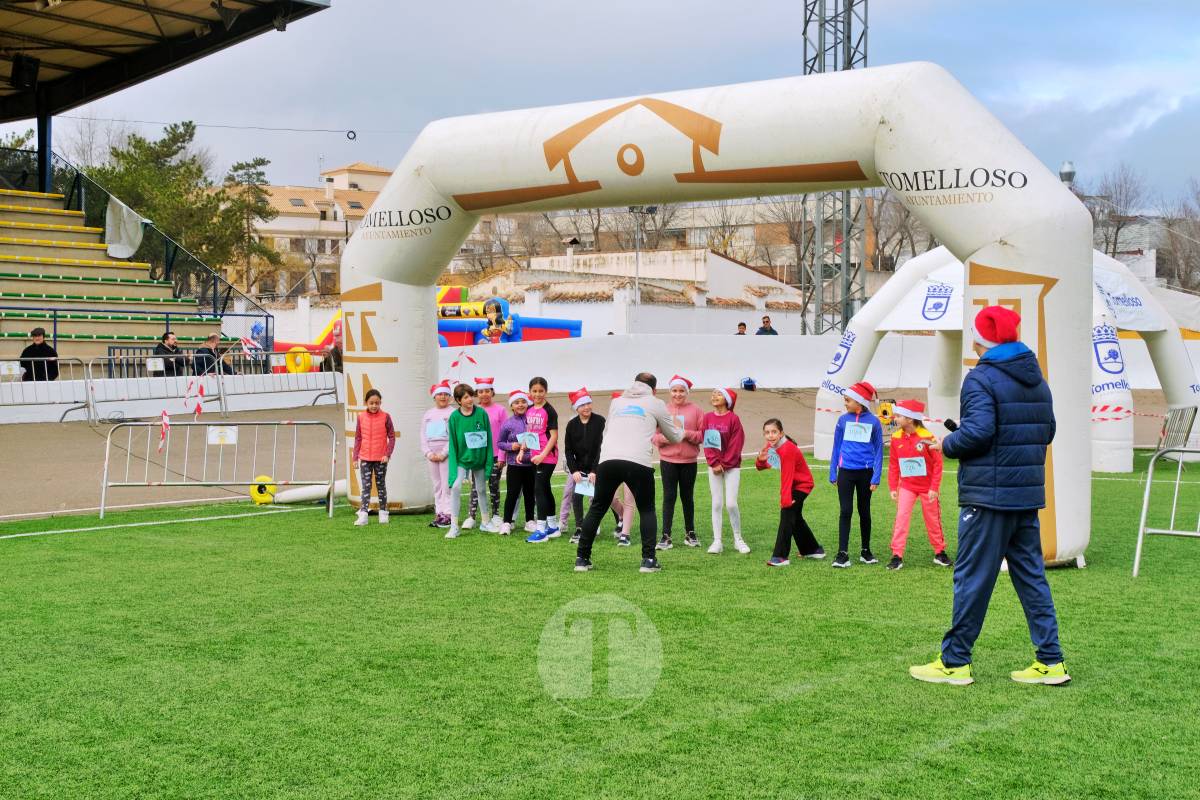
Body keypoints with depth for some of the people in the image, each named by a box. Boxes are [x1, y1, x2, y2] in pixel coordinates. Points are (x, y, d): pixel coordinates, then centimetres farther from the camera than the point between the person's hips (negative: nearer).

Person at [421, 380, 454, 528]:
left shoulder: (453, 413, -2)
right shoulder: (428, 414, 15)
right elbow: (423, 435, 11)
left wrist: (443, 454, -15)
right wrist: (428, 453, -3)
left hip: (447, 453, -5)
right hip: (432, 455, 5)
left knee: (447, 484, -8)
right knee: (436, 485, 7)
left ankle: (448, 514, -7)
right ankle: (439, 514, 10)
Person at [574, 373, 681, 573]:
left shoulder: (617, 401, 25)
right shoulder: (656, 404, 17)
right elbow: (674, 437, 25)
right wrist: (681, 432, 50)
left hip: (607, 460, 2)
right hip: (638, 463, -2)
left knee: (597, 509, 14)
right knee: (647, 510, 14)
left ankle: (582, 558, 13)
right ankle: (648, 560, 4)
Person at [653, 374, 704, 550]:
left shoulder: (695, 410, 1)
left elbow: (703, 435, -1)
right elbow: (654, 435, 1)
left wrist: (687, 434, -16)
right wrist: (665, 437, -17)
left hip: (689, 461, 0)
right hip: (668, 460, 0)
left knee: (687, 496, 11)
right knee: (669, 496, -2)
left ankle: (690, 533, 23)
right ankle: (666, 536, 0)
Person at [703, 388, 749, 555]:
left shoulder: (733, 418, -7)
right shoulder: (708, 417, 3)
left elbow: (736, 444, -9)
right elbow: (706, 442, 1)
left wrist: (725, 464, -11)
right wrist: (714, 463, -8)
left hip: (732, 466, -3)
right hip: (714, 466, 3)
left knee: (731, 503, -7)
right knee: (717, 503, 4)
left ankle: (738, 539, 9)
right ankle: (717, 541, 8)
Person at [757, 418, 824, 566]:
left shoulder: (787, 449, -29)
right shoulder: (770, 446, -4)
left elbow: (787, 477, -33)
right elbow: (761, 467, -1)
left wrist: (786, 500, -36)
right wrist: (760, 459, -24)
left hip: (802, 484, -10)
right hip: (793, 484, 10)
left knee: (787, 513, -18)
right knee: (795, 517, 18)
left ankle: (780, 556, -19)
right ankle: (813, 550, 34)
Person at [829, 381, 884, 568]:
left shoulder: (873, 422, -2)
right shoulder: (843, 420, 3)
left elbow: (878, 450, 0)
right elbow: (836, 447, 8)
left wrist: (876, 477, -5)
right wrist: (833, 473, 6)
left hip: (865, 473, 0)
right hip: (846, 472, 1)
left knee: (864, 512, 11)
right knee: (846, 511, -4)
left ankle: (866, 551, 23)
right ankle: (842, 554, -5)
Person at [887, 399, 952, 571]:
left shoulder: (927, 437, -16)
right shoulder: (896, 438, -4)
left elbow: (938, 463, -11)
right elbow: (893, 465, 3)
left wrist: (934, 488, -13)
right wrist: (893, 488, 1)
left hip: (927, 487, -2)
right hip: (907, 486, 2)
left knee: (933, 520, 11)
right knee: (901, 518, -9)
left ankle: (940, 553, 27)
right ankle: (897, 556, -7)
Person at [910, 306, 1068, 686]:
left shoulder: (982, 378, -12)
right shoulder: (1036, 379, 13)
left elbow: (977, 432, -22)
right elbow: (1047, 431, 16)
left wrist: (947, 445, -5)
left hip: (988, 495, -7)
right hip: (1028, 495, 8)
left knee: (972, 577, 0)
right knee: (1031, 575, 12)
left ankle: (954, 662, 7)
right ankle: (1050, 661, 13)